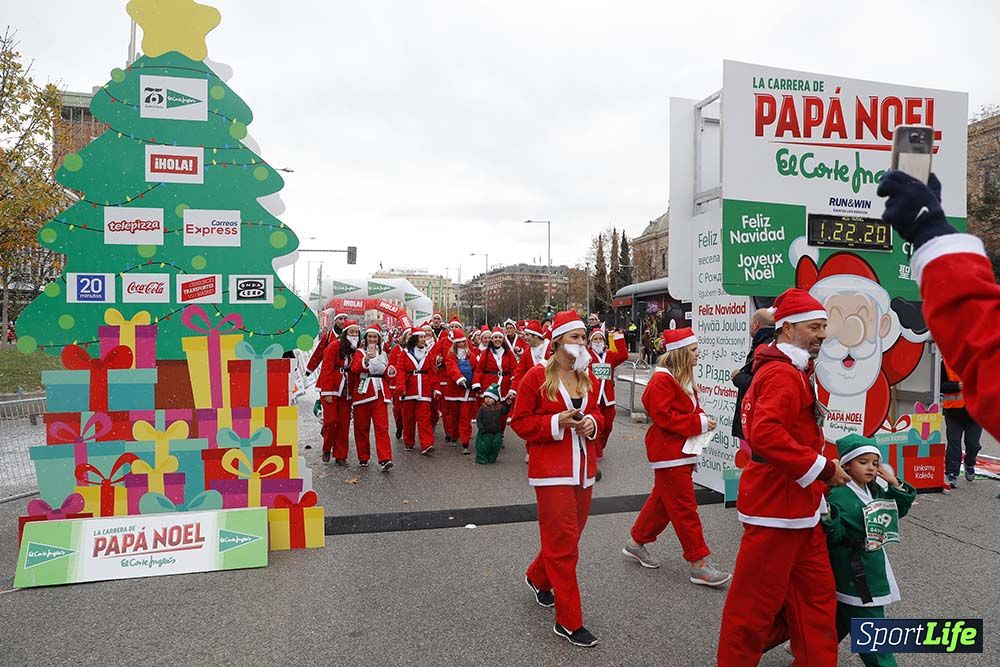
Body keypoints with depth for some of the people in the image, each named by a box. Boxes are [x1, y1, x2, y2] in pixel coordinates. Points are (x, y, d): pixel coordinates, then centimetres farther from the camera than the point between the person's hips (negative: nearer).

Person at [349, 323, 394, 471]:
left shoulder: (383, 354, 15)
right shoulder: (360, 352, 3)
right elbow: (354, 368, -17)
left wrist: (390, 371, -3)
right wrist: (366, 359, -36)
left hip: (379, 393, 2)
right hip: (363, 393, -2)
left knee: (382, 426, -8)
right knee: (362, 427, 5)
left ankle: (385, 459, -13)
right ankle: (363, 458, 18)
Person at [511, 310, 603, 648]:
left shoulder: (586, 377, 8)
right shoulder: (536, 376, -10)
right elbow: (520, 422, -8)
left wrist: (591, 423, -4)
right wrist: (557, 422, -20)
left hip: (584, 468, 7)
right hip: (552, 469, -7)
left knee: (569, 535, 17)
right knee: (563, 542, -3)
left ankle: (537, 578, 46)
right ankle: (569, 622, 9)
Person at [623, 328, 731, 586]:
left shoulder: (683, 378, 14)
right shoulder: (662, 380, -17)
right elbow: (663, 417, -23)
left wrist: (702, 418, 1)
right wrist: (699, 423, -19)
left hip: (682, 452, 10)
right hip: (669, 453, -10)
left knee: (662, 501, 17)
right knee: (685, 509, -4)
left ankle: (636, 542, 31)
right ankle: (698, 564, 4)